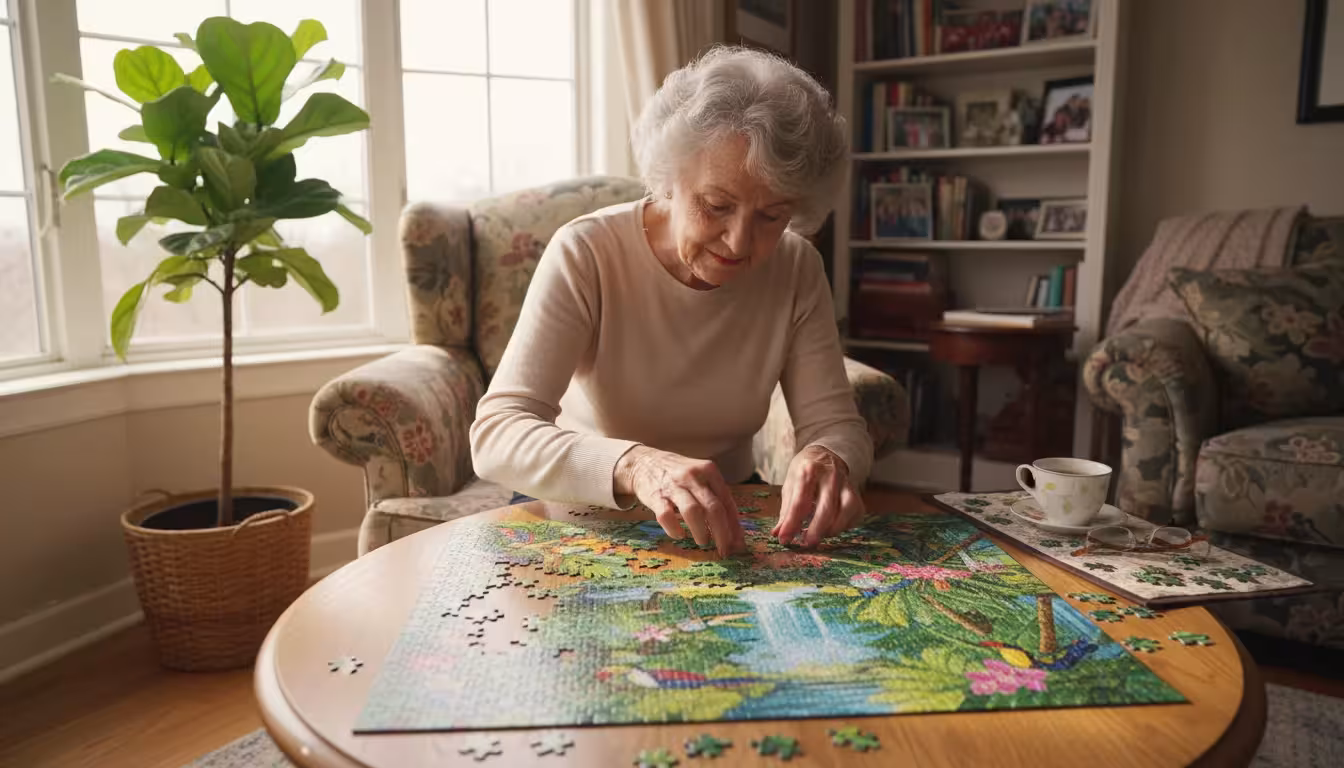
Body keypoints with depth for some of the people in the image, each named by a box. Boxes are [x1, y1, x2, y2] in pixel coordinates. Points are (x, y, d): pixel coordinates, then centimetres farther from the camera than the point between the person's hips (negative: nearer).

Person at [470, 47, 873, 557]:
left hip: (723, 529, 3)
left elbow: (836, 423, -7)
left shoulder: (796, 269, -7)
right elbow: (496, 435, -27)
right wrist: (633, 464, -45)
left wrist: (829, 458, -31)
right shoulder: (585, 255, -18)